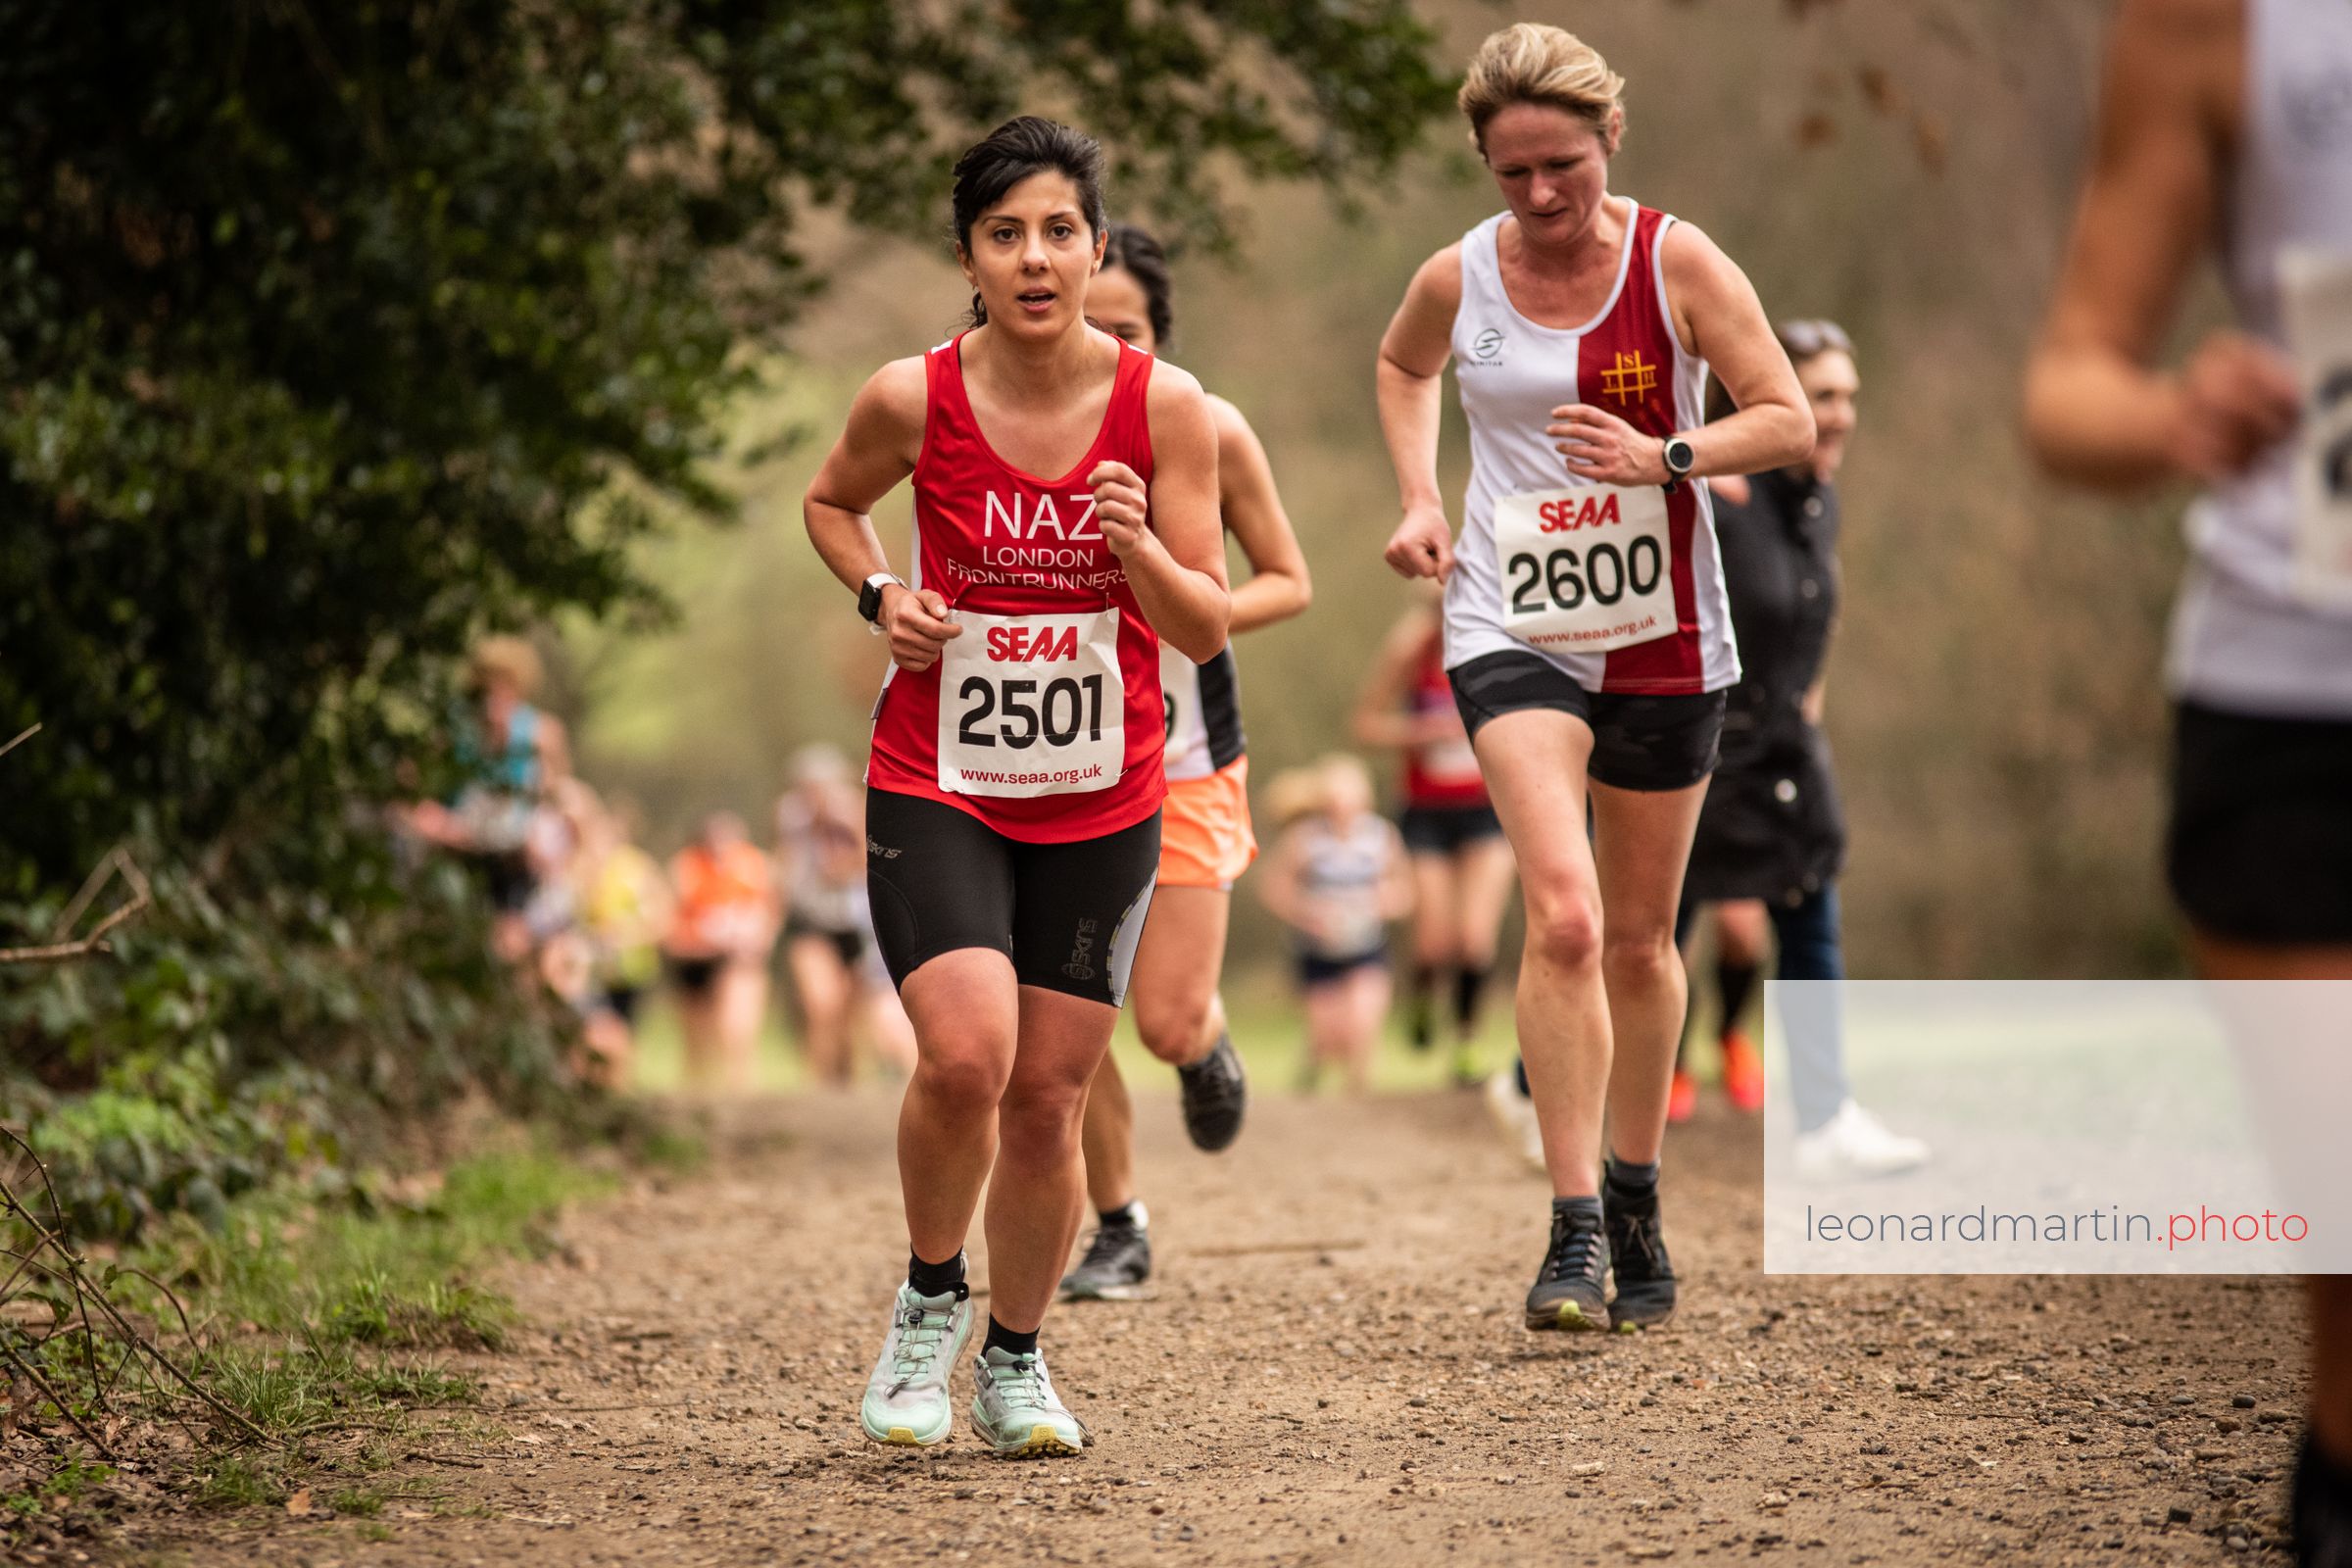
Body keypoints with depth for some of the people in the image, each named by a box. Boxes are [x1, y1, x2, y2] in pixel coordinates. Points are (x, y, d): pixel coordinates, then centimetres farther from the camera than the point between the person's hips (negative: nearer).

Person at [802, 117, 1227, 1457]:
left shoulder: (1164, 405, -8)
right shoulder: (913, 398, -9)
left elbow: (1209, 630, -4)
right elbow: (832, 501, 14)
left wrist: (1140, 551, -23)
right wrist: (881, 593, -5)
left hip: (1102, 803, 1)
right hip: (936, 788, -1)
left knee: (1048, 1101, 5)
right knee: (965, 1056, -21)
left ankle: (1017, 1361, 29)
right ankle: (930, 1297, 8)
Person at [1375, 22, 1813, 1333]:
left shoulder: (1677, 263, -7)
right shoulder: (1458, 280, -2)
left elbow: (1791, 422, -6)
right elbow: (1403, 366, 21)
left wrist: (1662, 456, -21)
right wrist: (1419, 497, 7)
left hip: (1662, 638, 1)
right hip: (1513, 629, -1)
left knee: (1640, 939, 12)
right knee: (1563, 917, -20)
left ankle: (1636, 1201, 32)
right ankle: (1574, 1229, -16)